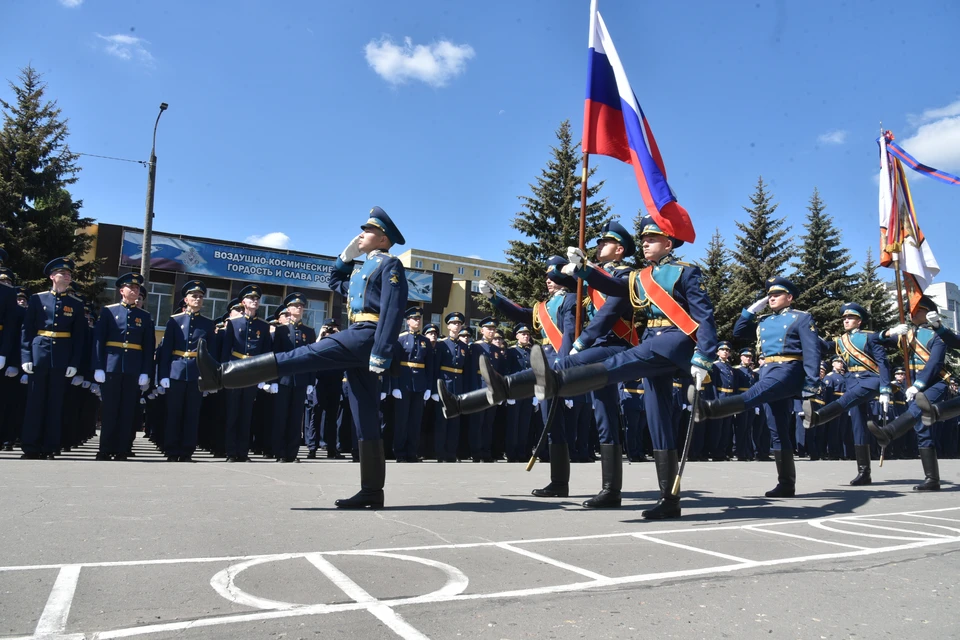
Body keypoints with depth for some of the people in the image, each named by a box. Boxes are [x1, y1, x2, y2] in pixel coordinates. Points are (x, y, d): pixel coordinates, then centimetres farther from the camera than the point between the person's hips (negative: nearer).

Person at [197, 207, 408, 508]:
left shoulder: (390, 264, -1)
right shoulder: (362, 268, 26)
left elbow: (392, 312, -13)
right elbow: (336, 284, 41)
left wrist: (381, 355, -22)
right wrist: (347, 254, 26)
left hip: (366, 337, -10)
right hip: (359, 339, 10)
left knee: (299, 357, -15)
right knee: (366, 421, 5)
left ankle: (222, 374, -14)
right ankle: (372, 491, 6)